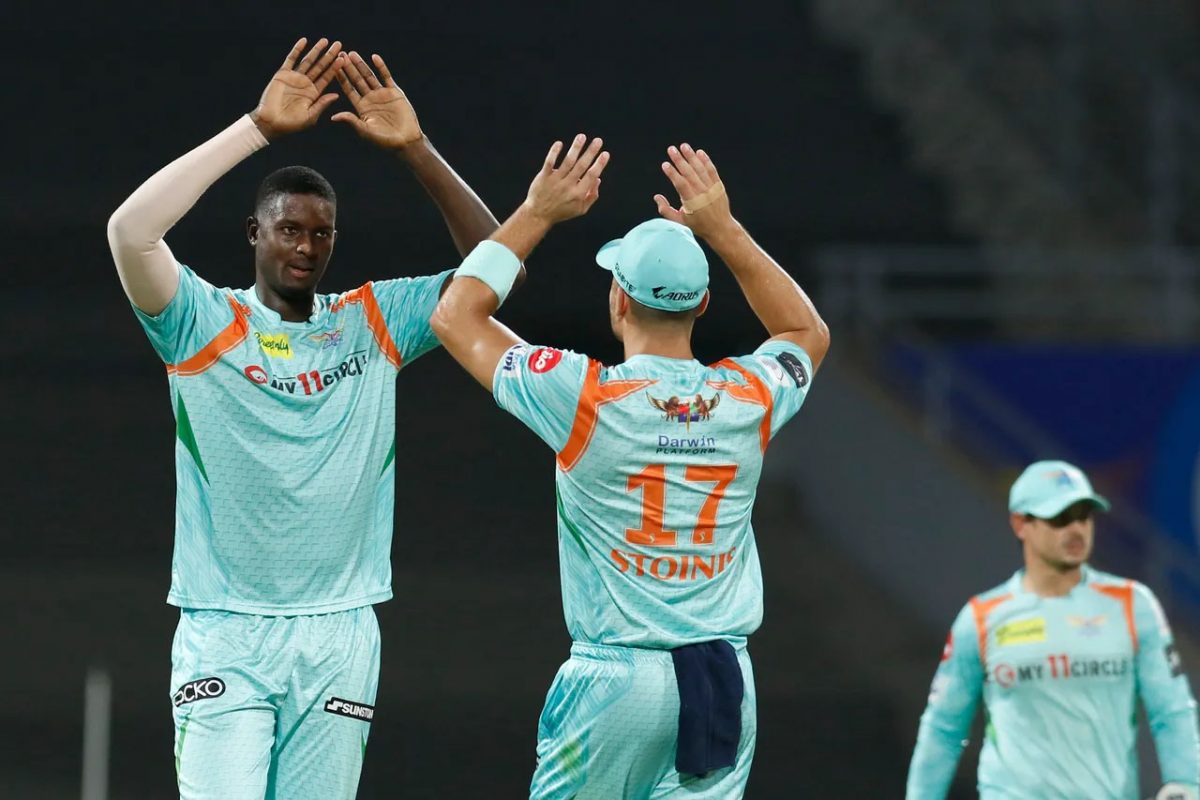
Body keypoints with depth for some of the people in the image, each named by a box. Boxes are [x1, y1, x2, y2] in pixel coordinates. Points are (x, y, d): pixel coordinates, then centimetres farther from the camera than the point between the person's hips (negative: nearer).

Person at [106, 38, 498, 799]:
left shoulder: (375, 322, 9)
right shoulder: (205, 322, 1)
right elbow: (131, 230, -16)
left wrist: (415, 148, -8)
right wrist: (258, 128, -15)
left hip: (340, 636, 3)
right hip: (223, 632, -3)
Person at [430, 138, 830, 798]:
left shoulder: (584, 397, -10)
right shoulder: (749, 398, 0)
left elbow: (455, 317, 4)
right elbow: (808, 333, 25)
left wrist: (537, 213, 8)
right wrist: (722, 229, 20)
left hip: (615, 678, -3)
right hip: (726, 681, 3)